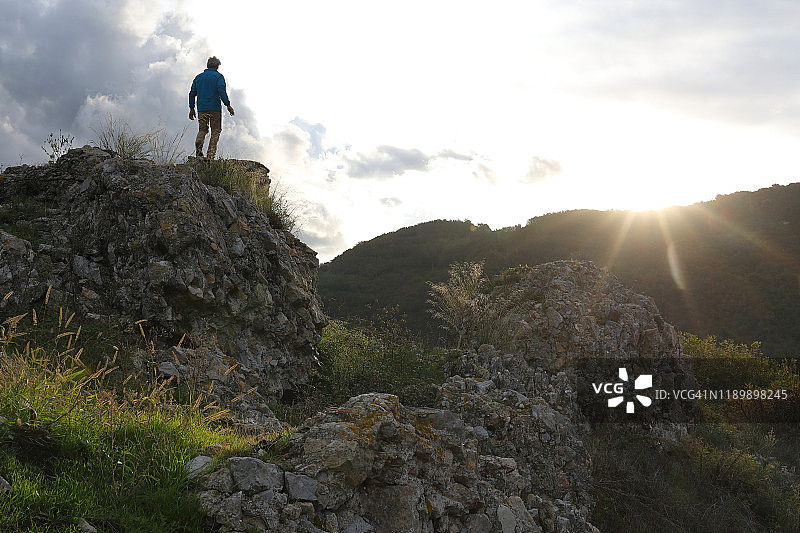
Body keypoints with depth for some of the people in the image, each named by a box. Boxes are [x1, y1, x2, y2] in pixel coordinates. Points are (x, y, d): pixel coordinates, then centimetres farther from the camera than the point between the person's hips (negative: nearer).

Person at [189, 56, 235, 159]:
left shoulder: (198, 77, 14)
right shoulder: (219, 76, -1)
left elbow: (192, 94, 13)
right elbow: (222, 92, -15)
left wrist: (191, 108, 18)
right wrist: (228, 105, -12)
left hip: (201, 109, 4)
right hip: (215, 109, -4)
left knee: (202, 129, 14)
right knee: (216, 131, 5)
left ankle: (198, 146, -16)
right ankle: (210, 156, -4)